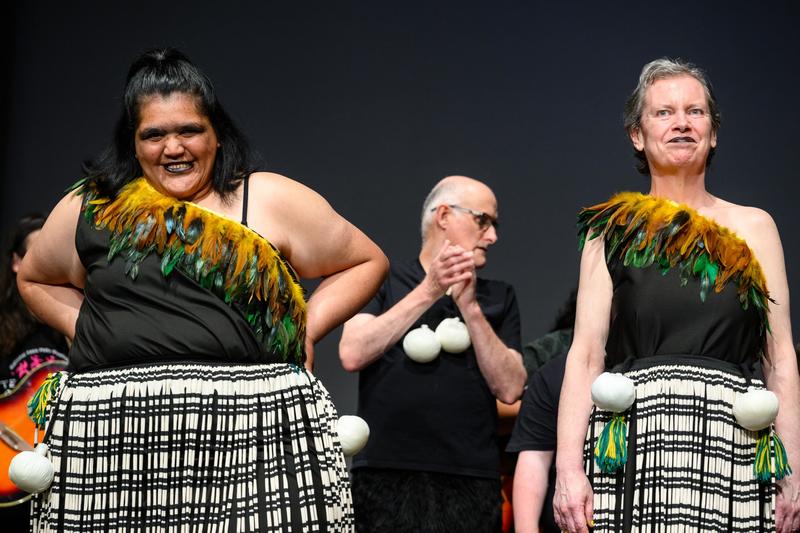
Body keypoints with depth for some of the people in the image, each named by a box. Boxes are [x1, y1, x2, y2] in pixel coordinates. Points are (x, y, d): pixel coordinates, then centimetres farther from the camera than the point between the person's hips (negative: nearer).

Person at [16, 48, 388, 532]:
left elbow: (368, 262, 14)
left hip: (253, 430, -1)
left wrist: (307, 327, 1)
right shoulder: (88, 210, 12)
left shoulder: (271, 200, 7)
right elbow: (36, 279, 29)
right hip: (113, 436, 2)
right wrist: (84, 329, 11)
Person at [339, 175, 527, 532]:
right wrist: (428, 292, -8)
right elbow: (352, 355, -7)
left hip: (471, 483, 2)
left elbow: (510, 388, 3)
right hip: (386, 476, -2)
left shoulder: (498, 298, 15)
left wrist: (470, 308, -6)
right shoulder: (383, 279, 9)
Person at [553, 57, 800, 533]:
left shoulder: (754, 227, 12)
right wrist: (568, 468, -10)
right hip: (632, 448, -1)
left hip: (731, 446, 1)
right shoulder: (613, 231, 10)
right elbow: (586, 352, 2)